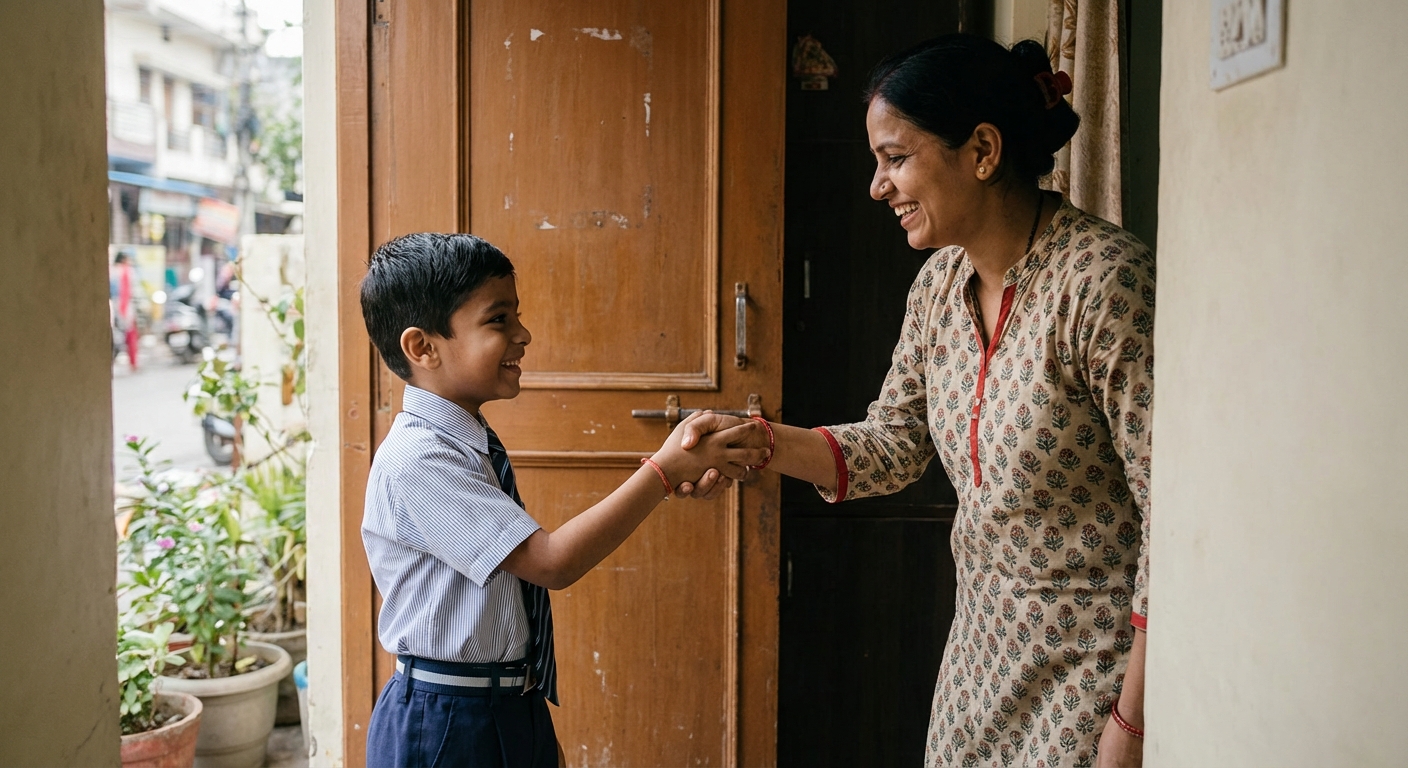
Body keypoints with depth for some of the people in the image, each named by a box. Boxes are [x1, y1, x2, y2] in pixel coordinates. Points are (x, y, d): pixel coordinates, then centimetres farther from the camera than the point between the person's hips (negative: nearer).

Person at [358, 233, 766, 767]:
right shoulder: (415, 461, -22)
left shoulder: (475, 447, 8)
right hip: (447, 723, -8)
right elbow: (552, 562, -25)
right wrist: (665, 471, -23)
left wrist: (536, 724, 16)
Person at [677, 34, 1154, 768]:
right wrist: (758, 441, -8)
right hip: (984, 647, 7)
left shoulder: (1104, 279, -22)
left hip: (1099, 668, -7)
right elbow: (892, 447, 8)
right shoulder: (939, 284, 1)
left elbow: (1172, 507, -22)